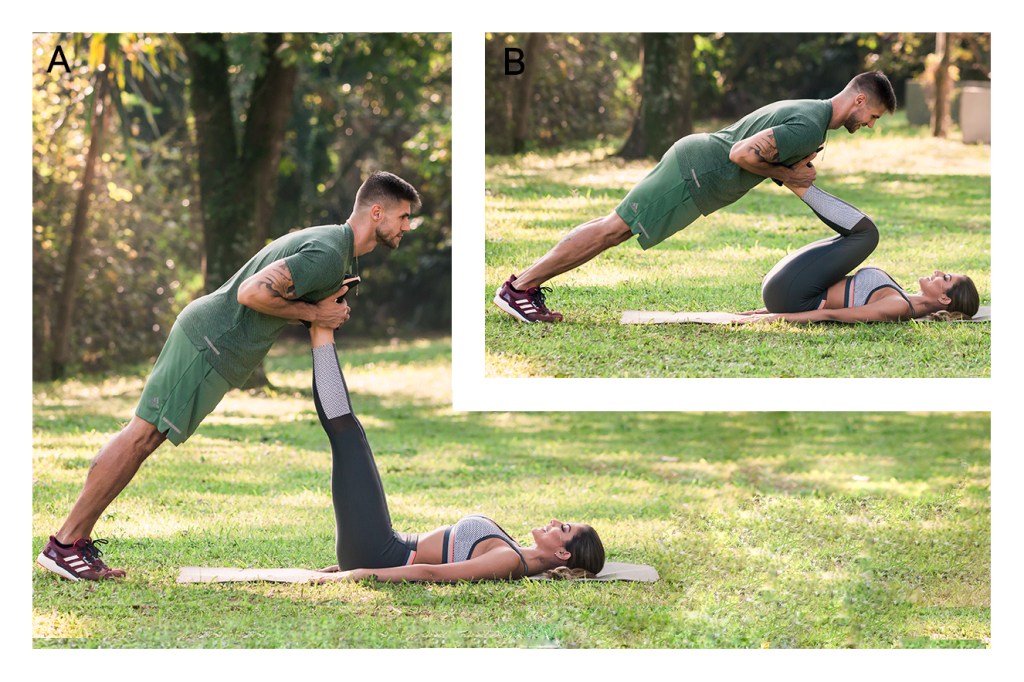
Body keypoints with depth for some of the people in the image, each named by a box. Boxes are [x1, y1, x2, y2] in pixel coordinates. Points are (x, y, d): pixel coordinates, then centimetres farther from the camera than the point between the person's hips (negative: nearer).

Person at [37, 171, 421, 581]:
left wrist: (329, 311, 4)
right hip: (211, 343, -10)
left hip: (205, 335, 10)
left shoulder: (331, 242, 17)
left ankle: (77, 537, 8)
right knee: (143, 436, -10)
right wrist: (313, 313, -13)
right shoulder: (328, 254, -17)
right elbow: (253, 292, -24)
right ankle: (63, 544, -10)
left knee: (142, 436, 7)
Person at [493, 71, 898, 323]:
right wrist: (787, 175, -13)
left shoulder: (808, 111, 15)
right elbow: (742, 154, -25)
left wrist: (795, 172, 6)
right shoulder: (810, 127, -19)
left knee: (615, 228, 9)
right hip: (693, 173, -10)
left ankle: (529, 284, 10)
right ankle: (518, 287, -9)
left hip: (693, 157, 10)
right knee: (614, 228, -9)